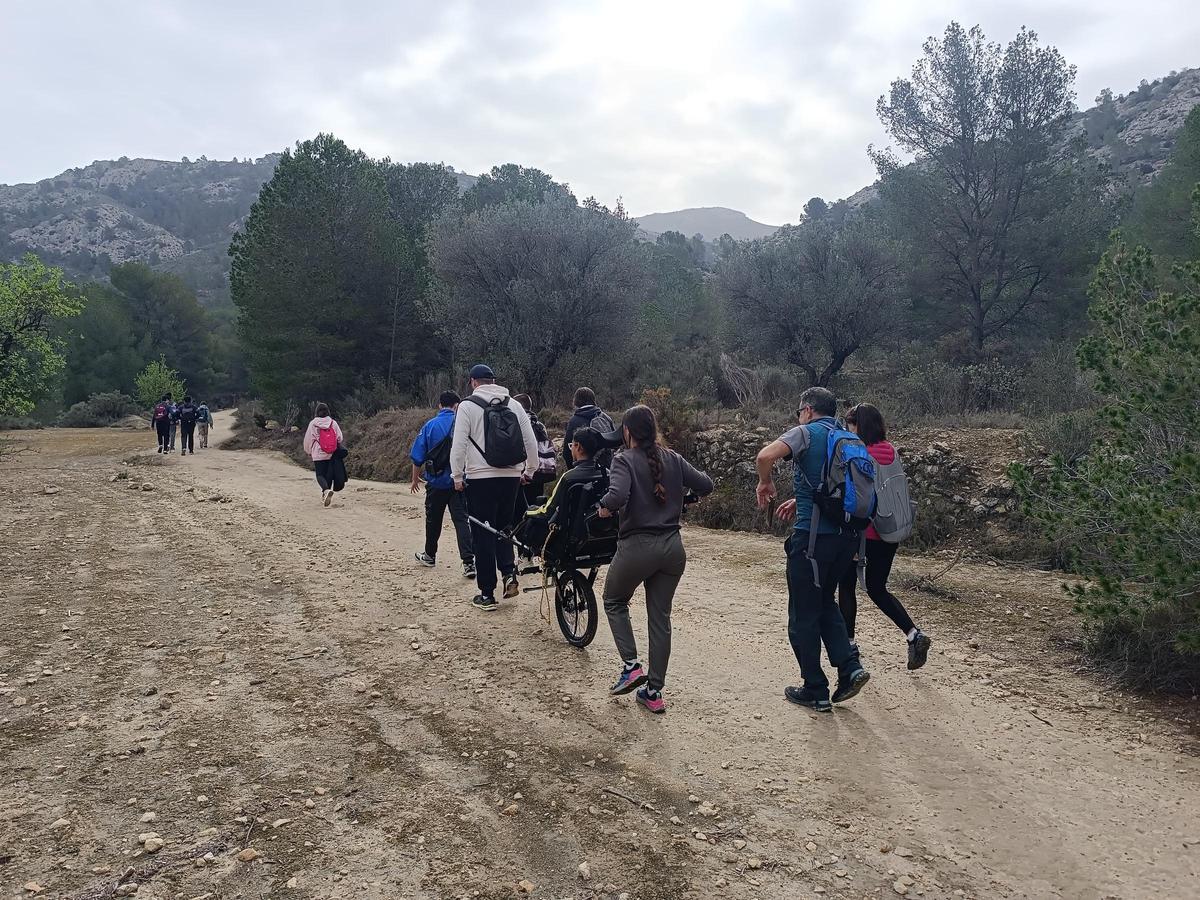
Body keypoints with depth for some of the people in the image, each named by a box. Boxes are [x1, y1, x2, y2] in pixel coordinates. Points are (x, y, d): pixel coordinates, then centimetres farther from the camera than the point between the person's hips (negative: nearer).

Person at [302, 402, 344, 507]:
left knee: (320, 475, 1)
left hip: (318, 454, -2)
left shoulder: (313, 424, -4)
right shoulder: (333, 423, -1)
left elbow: (308, 439, 4)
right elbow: (339, 438, 2)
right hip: (331, 454, 2)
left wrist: (309, 451, 20)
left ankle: (326, 490, -26)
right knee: (329, 474, 14)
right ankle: (325, 495, 20)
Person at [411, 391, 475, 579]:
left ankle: (430, 555, 34)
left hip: (436, 482, 0)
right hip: (459, 482, 0)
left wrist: (415, 479, 14)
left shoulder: (430, 426, -2)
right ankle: (468, 562, -15)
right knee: (461, 520, -3)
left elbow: (418, 457, 1)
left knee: (433, 520, 17)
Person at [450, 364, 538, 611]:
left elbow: (459, 445, -8)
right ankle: (509, 573, 1)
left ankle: (487, 594, 9)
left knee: (483, 535, 4)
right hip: (511, 476, 4)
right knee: (503, 527, 21)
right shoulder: (515, 405, 8)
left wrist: (457, 475, 2)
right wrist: (530, 470, 21)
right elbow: (531, 442, 9)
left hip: (480, 478, -4)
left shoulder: (468, 406, -4)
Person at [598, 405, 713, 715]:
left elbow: (617, 496, -26)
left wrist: (604, 507, -5)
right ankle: (654, 691, 17)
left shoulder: (624, 460, -9)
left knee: (614, 601, 22)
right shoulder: (672, 458, 6)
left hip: (637, 546, -4)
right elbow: (705, 485, 4)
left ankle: (631, 665, 8)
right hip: (672, 547, 5)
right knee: (660, 617, 13)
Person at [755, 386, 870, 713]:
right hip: (847, 535, 7)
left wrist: (765, 483, -5)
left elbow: (765, 456, -24)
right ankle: (849, 667, 11)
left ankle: (816, 692, 14)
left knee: (803, 615, 7)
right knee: (825, 602, 25)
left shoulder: (806, 432, -6)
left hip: (813, 535, -7)